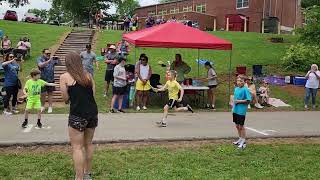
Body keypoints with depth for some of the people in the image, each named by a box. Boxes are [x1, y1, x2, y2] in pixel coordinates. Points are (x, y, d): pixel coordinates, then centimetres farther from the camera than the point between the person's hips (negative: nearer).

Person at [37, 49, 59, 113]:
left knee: (50, 93, 5)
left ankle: (50, 107, 12)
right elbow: (40, 65, -22)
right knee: (43, 94, 4)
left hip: (51, 79, 2)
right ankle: (42, 106, 23)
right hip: (43, 79, -2)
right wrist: (49, 60, -32)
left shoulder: (52, 59, 6)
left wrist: (57, 59, -20)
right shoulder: (40, 59, -3)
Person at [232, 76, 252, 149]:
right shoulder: (236, 89, 10)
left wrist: (239, 101, -18)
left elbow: (248, 100, -16)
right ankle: (240, 139, 33)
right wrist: (233, 106, 12)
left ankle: (243, 141, 12)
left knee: (241, 126, 0)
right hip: (235, 110, 7)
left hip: (241, 110, -7)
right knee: (237, 125, 16)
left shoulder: (245, 89, -13)